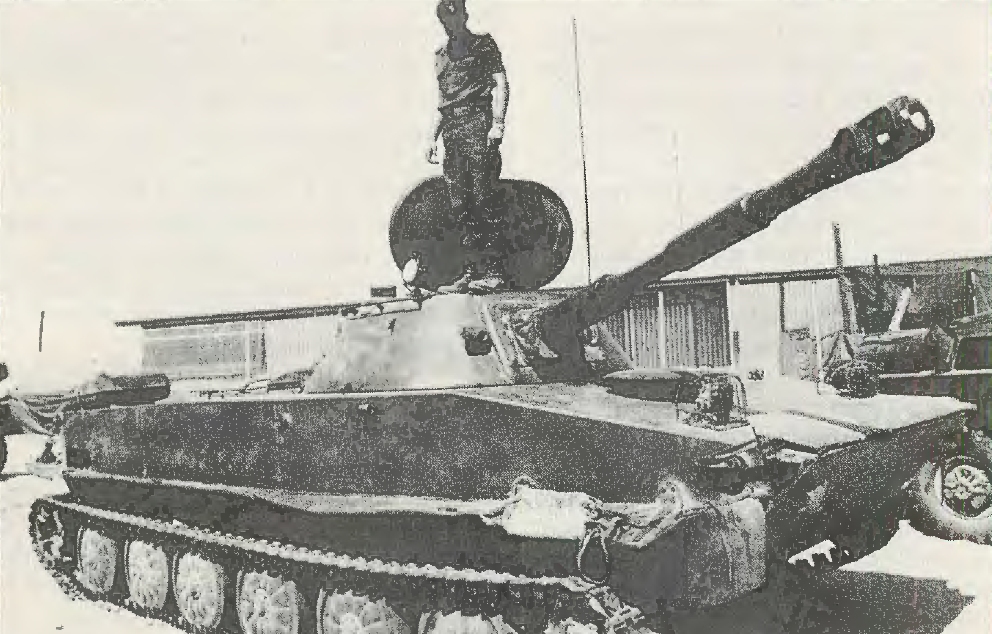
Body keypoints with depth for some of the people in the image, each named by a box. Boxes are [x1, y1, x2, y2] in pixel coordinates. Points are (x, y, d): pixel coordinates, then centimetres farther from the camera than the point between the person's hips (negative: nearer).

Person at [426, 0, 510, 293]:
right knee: (460, 204, 2)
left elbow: (500, 85, -1)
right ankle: (474, 267, 7)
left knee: (485, 199, -11)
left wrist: (498, 124, -13)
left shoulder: (484, 45, 7)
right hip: (452, 133, 6)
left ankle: (494, 269, -11)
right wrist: (433, 137, 19)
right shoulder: (441, 55, 23)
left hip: (478, 126, -6)